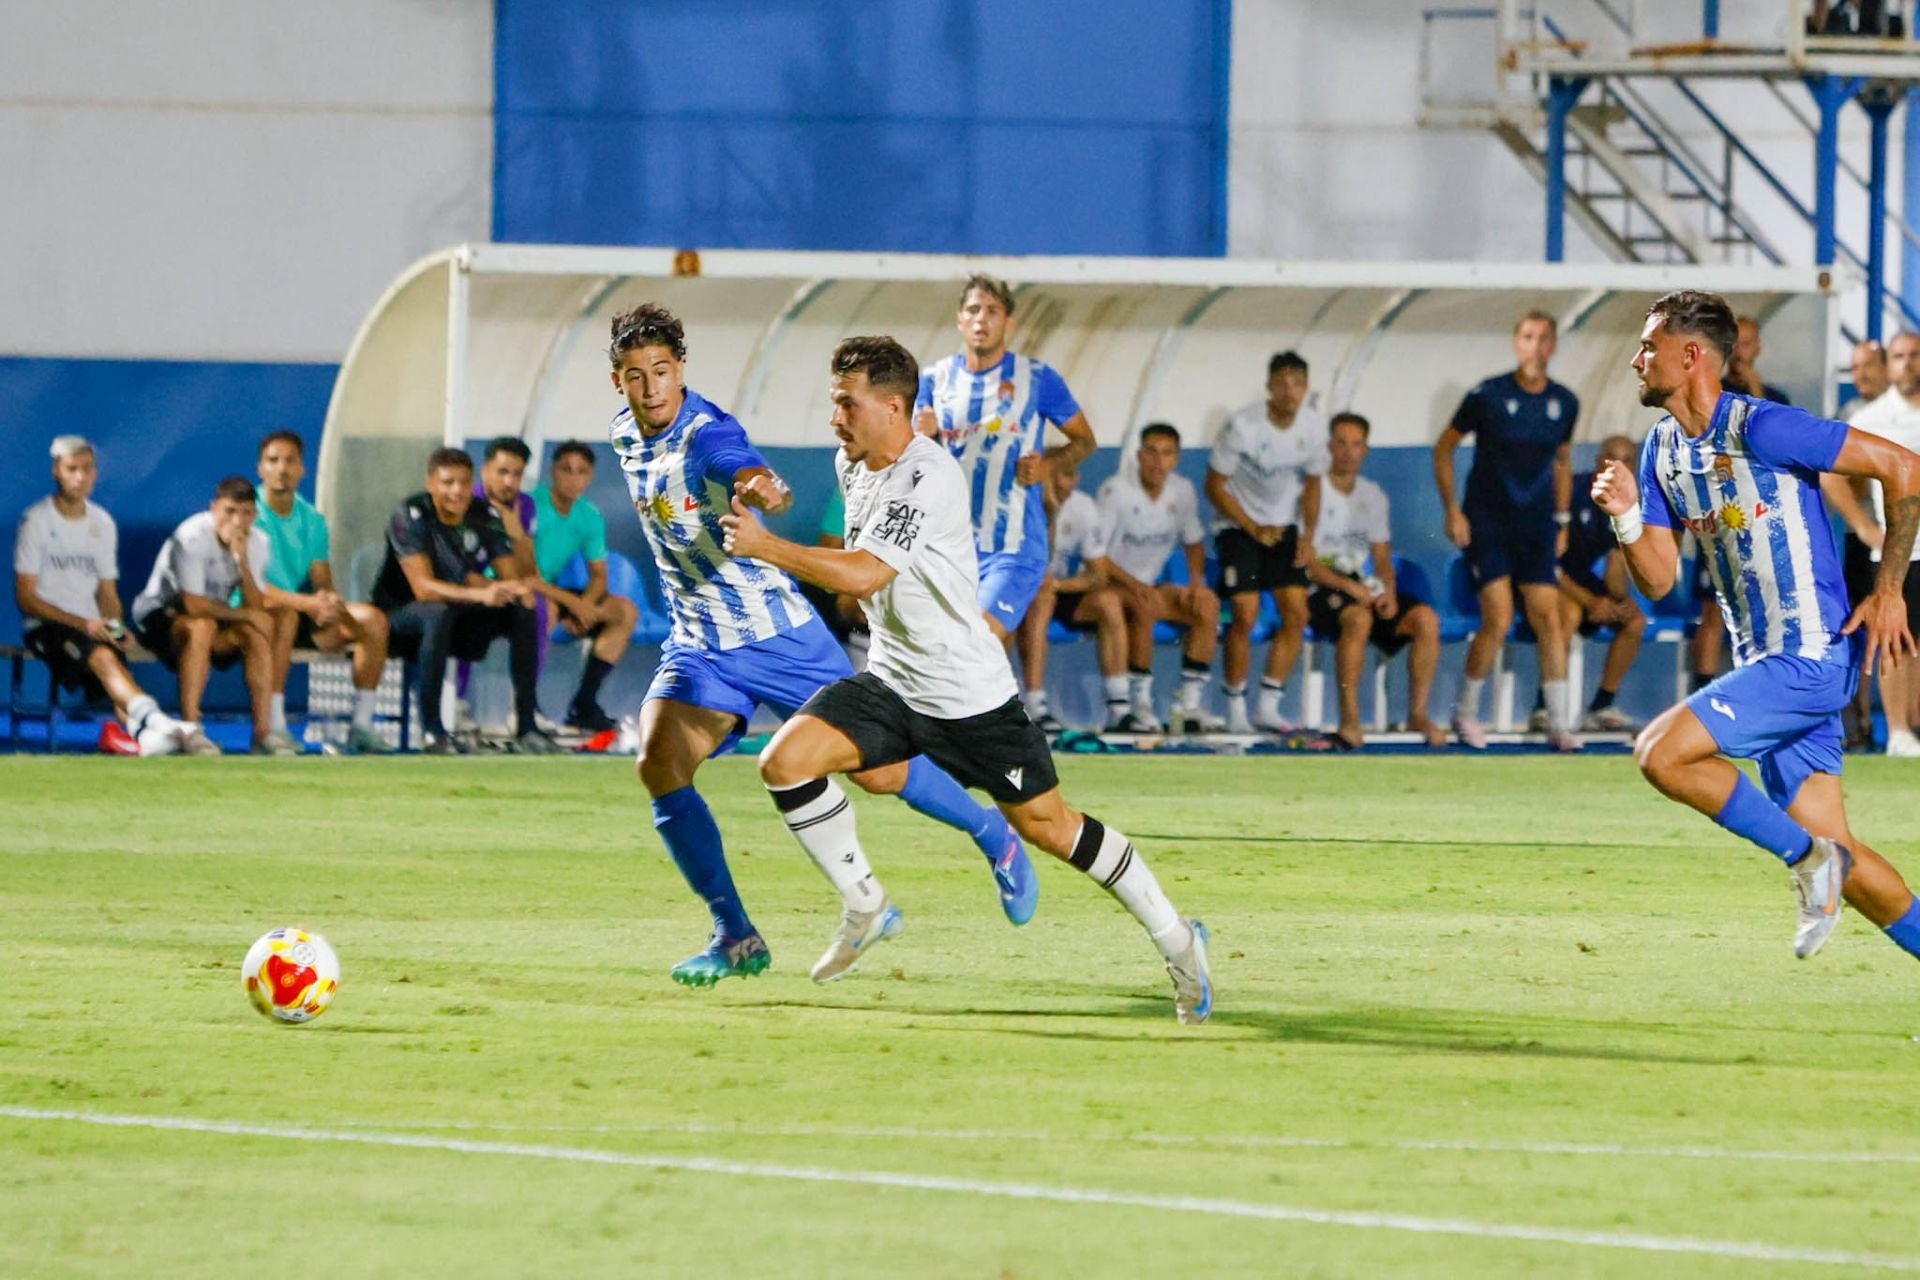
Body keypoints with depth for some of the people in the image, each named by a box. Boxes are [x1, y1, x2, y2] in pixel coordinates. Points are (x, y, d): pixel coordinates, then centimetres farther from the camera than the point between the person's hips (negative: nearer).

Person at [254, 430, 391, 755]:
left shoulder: (312, 519, 11)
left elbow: (322, 581, 7)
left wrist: (328, 601, -20)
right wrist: (308, 603, -30)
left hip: (307, 616, 6)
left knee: (372, 619, -13)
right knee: (285, 614, -39)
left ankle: (362, 725, -12)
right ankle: (273, 726, -40)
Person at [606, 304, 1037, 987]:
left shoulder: (709, 434, -22)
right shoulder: (625, 436, 1)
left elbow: (746, 471, -45)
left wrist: (761, 490, -68)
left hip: (776, 631, -6)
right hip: (701, 645, 6)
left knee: (876, 770, 2)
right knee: (658, 763, -18)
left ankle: (994, 837, 31)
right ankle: (735, 937, -10)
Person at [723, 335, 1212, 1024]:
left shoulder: (928, 477, -23)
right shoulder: (854, 465, 5)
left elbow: (863, 575, -31)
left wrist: (764, 546, -29)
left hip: (967, 694, -7)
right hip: (890, 680, 7)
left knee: (1047, 825, 0)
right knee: (785, 761, -13)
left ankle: (1176, 938, 16)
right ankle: (866, 907, 2)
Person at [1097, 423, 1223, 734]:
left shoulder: (1182, 491, 3)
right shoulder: (1117, 490, -15)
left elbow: (1194, 542, 17)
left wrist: (1196, 582, -3)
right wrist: (1134, 585, -29)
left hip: (1148, 585, 7)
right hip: (1110, 583, -7)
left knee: (1208, 605, -14)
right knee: (1144, 606, -37)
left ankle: (1190, 703, -13)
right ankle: (1141, 703, -27)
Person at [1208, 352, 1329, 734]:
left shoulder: (1313, 426, -7)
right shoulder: (1243, 426, -21)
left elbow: (1312, 483, 8)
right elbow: (1215, 487, -13)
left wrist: (1308, 536, -3)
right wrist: (1255, 529, -16)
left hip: (1284, 526, 5)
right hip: (1238, 524, -5)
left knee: (1297, 614, -7)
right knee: (1246, 614, -15)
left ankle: (1268, 708, 1)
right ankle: (1236, 711, -2)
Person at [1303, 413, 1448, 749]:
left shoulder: (1373, 496, 16)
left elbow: (1383, 560, 16)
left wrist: (1388, 593, -6)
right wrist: (1348, 586, -21)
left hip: (1365, 590, 6)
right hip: (1323, 591, -6)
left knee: (1426, 619, -18)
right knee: (1359, 618, -38)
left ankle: (1418, 713, -11)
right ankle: (1349, 718, -35)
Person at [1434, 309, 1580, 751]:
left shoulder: (1565, 403, 4)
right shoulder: (1488, 396, -8)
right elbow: (1443, 449, 1)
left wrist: (1562, 520, 15)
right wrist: (1452, 510, -5)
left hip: (1537, 526, 4)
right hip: (1486, 521, -4)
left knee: (1548, 619, -5)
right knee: (1498, 620, -12)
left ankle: (1559, 723, -3)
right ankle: (1466, 712, 8)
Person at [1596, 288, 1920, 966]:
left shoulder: (1761, 428, -15)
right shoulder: (1664, 450, 11)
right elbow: (1658, 579, 13)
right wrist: (1627, 516, -7)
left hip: (1811, 654, -9)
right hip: (1766, 661, 9)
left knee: (1661, 752, -19)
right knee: (1833, 852, 5)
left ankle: (1808, 858, -8)